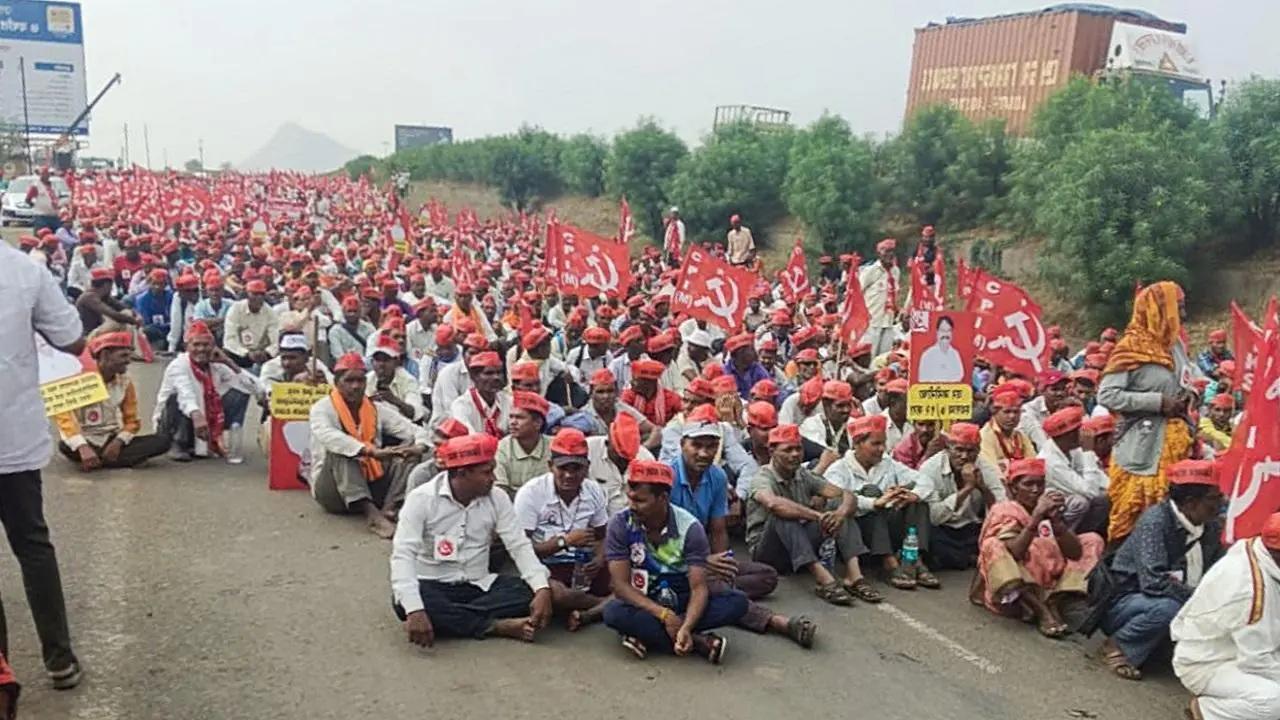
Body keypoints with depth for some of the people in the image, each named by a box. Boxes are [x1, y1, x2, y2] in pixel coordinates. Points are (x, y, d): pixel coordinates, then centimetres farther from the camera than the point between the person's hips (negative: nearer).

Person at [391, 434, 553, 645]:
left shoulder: (497, 498, -2)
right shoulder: (422, 498, -14)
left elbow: (520, 546, -7)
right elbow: (403, 555, -23)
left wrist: (542, 589, -25)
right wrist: (415, 610, -39)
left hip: (479, 586, 3)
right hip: (433, 586, -3)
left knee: (531, 592, -20)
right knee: (406, 604, -36)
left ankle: (447, 618, -20)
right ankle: (499, 626, -25)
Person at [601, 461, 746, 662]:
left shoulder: (689, 527, -16)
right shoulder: (620, 525, -16)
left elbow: (698, 587, -20)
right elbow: (621, 585, -18)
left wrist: (685, 627, -40)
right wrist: (664, 615, -30)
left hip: (681, 600, 1)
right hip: (643, 603, -1)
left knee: (737, 601, -24)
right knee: (614, 612, -34)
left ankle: (646, 634, -24)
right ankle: (700, 642, -27)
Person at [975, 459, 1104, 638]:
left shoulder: (1048, 509, 6)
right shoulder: (1003, 511, -7)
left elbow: (1076, 553, -5)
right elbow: (1010, 555, -24)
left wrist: (1056, 520, -19)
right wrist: (1036, 518, -27)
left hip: (1051, 585, 5)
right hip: (1014, 591, -5)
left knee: (1092, 541, 3)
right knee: (993, 546, -28)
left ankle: (1054, 602, -18)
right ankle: (1043, 612, -32)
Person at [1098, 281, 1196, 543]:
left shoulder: (1174, 343, 10)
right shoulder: (1131, 348, -12)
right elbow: (1106, 395, -19)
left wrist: (1187, 396, 4)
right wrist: (1158, 402, -18)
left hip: (1174, 443, 7)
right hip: (1143, 446, -7)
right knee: (1134, 513, -3)